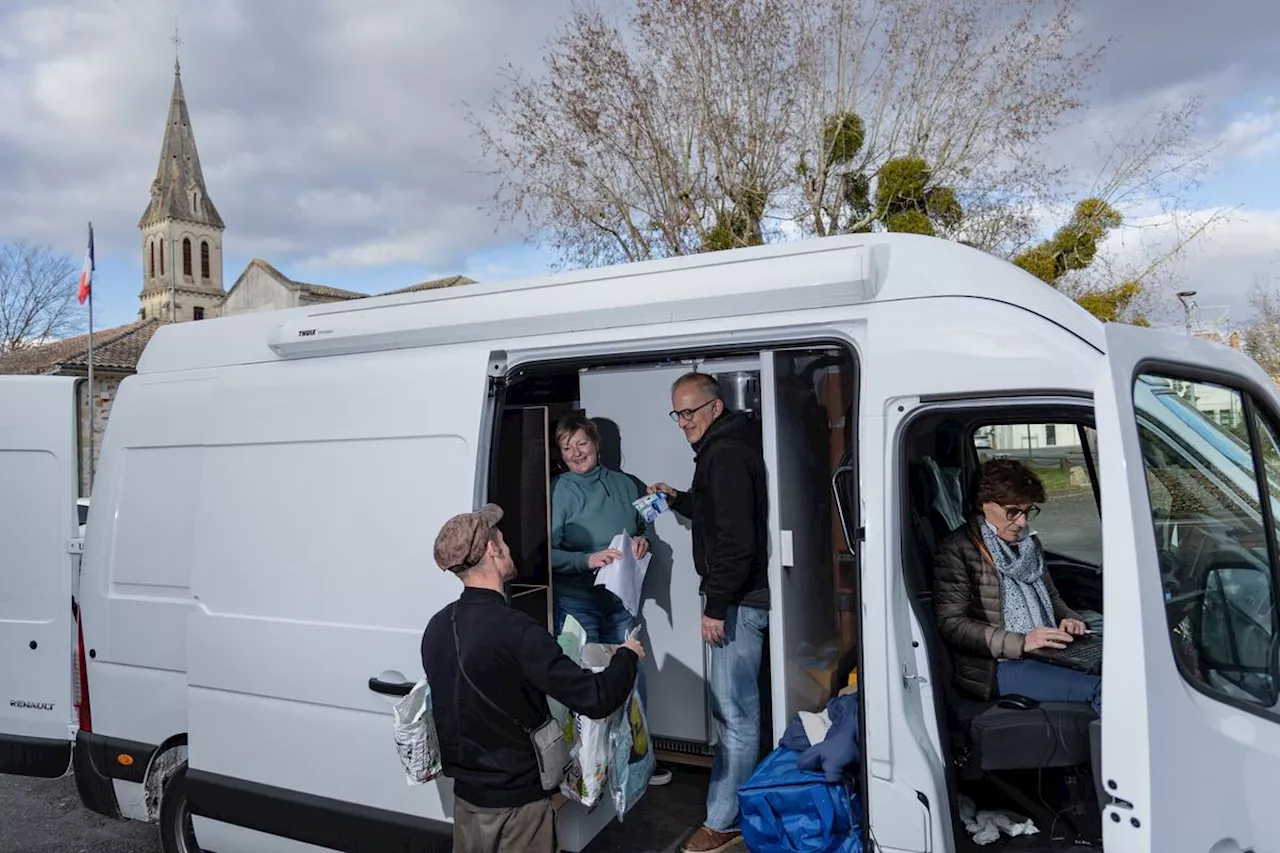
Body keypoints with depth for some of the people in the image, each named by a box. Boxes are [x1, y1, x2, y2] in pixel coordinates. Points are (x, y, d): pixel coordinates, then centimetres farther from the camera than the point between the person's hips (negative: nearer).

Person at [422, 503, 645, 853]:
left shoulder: (437, 627, -4)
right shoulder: (517, 631, -27)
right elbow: (595, 699, -24)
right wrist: (628, 656, -6)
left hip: (466, 793, 6)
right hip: (516, 800, -6)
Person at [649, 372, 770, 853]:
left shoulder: (726, 454, -17)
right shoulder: (722, 449, 16)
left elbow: (736, 538, -23)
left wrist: (716, 606, -21)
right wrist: (677, 500, 19)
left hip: (737, 601, -11)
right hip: (739, 598, 11)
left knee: (733, 714, -2)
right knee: (737, 710, 17)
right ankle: (733, 810, 29)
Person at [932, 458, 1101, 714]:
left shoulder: (1029, 543, 21)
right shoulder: (958, 550, -4)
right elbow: (951, 624, -11)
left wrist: (1068, 619, 7)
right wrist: (1021, 642, -20)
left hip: (1046, 656, 7)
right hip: (994, 666, -7)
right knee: (1100, 690, -28)